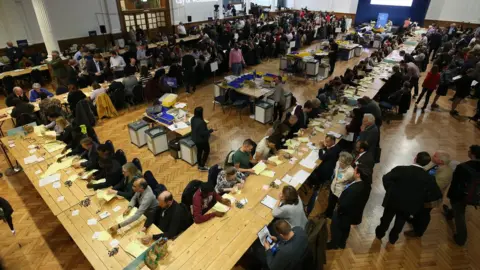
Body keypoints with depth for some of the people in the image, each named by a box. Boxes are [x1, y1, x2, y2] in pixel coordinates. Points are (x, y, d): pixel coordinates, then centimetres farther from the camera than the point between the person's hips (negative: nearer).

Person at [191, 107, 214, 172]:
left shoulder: (193, 119, -7)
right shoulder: (201, 122, -34)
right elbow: (203, 133, -29)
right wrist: (210, 130, -16)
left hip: (195, 138, 8)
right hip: (202, 140, -8)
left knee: (199, 151, 25)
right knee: (206, 151, 15)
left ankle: (199, 165, 41)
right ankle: (202, 167, 23)